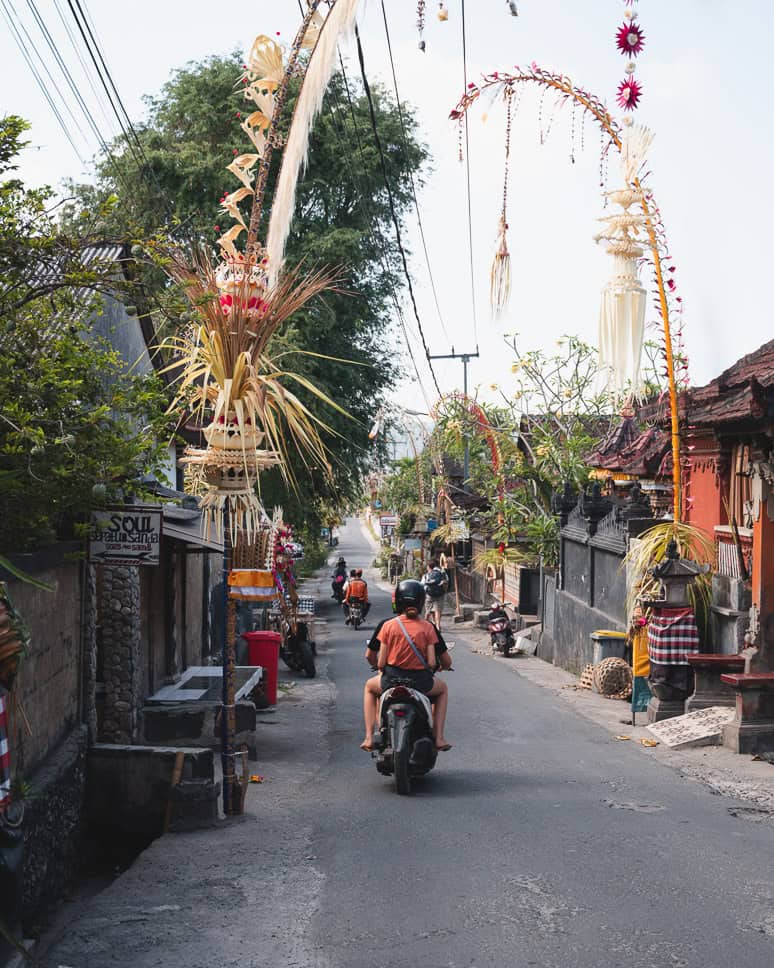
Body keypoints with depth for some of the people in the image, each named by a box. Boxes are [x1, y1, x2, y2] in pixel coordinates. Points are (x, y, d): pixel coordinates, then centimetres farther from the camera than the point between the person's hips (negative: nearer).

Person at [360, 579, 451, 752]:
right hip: (420, 682, 0)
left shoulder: (387, 625, -6)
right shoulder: (428, 628, -6)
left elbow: (370, 655, -5)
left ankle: (369, 737, 23)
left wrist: (380, 669, 18)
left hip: (392, 679, 0)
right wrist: (443, 666, 18)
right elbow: (432, 663, -7)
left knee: (370, 687, 35)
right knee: (442, 689, 34)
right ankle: (439, 737, 20)